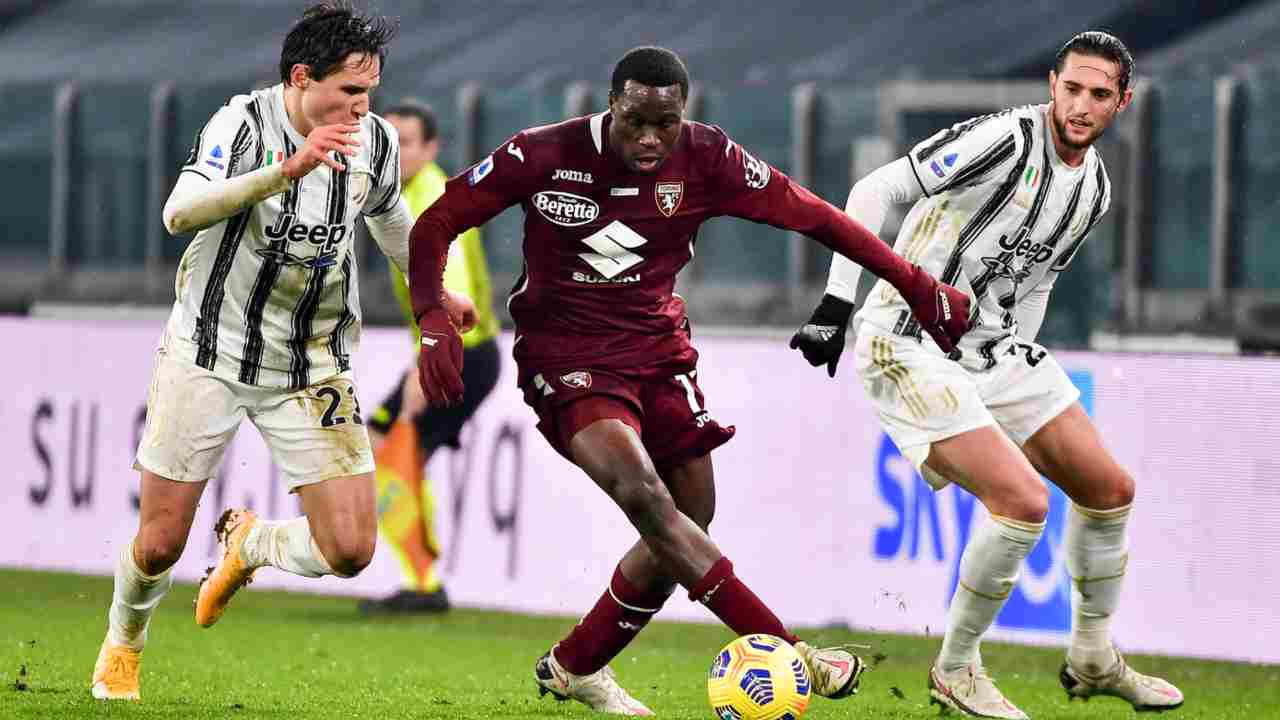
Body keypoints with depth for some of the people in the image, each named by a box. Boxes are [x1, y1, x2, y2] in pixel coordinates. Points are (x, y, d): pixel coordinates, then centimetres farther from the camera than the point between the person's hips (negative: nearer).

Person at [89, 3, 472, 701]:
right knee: (159, 545, 2)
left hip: (311, 373, 3)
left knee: (349, 550, -10)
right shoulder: (244, 124, -18)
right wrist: (288, 168, -44)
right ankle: (123, 644, 36)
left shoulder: (376, 142, -3)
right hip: (210, 354, -3)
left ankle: (250, 543, 24)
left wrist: (432, 288, 26)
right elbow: (181, 213, -36)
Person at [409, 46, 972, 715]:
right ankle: (788, 655, -32)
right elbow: (435, 226, -7)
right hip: (565, 356, -5)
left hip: (657, 349, 5)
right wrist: (434, 321, -21)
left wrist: (916, 285, -3)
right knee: (644, 494, -26)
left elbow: (811, 215, -3)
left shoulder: (706, 159, -8)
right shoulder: (543, 155, -14)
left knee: (687, 528, 4)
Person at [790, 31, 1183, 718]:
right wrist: (836, 304, -23)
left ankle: (1093, 661, 27)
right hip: (912, 347, -9)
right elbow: (873, 193, -20)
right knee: (1024, 501, -21)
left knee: (1109, 489, 9)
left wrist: (1020, 363, 19)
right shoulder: (1007, 140, -19)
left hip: (995, 349, 9)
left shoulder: (1095, 186, 8)